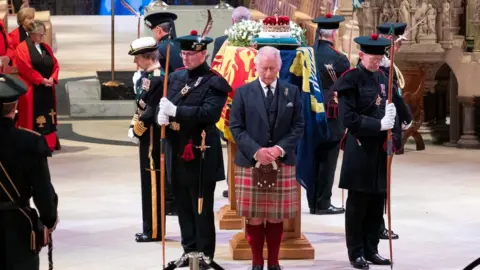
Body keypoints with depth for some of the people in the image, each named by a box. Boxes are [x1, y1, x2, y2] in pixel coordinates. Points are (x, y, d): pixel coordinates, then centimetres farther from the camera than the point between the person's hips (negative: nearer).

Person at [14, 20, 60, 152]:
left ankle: (49, 143, 11)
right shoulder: (22, 48, -6)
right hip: (32, 89, -6)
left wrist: (52, 78, -8)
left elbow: (55, 64, 11)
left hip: (47, 89, 6)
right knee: (33, 118, -6)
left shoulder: (46, 47, 15)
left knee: (48, 116, 7)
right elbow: (25, 68, -16)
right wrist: (41, 80, -18)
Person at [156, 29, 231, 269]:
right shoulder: (176, 77, 11)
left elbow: (209, 113, -23)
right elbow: (166, 103, 15)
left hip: (201, 154, -6)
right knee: (184, 206, 14)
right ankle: (190, 249, 24)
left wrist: (175, 110, -25)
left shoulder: (214, 83, -10)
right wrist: (162, 114, -9)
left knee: (202, 208, 2)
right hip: (177, 151, 6)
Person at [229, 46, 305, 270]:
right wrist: (256, 151, -15)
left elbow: (298, 127, 4)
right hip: (250, 163, -1)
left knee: (277, 217, 6)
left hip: (283, 163, 1)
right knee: (254, 217, 1)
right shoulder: (243, 92, 2)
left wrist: (280, 148, -12)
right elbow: (236, 127, -2)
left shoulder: (292, 92, 6)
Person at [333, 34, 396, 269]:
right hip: (359, 149, -6)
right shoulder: (351, 80, -10)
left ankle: (371, 250, 17)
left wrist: (390, 117, -2)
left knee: (376, 203, 9)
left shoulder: (381, 78, 11)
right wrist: (379, 125, -21)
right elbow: (349, 118, -15)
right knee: (357, 203, 1)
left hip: (379, 148, 7)